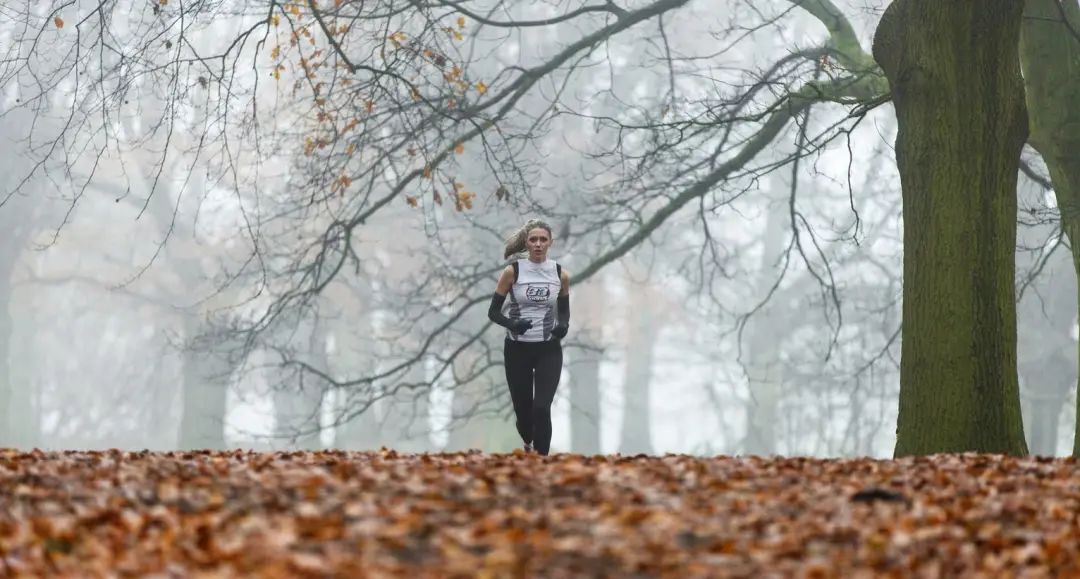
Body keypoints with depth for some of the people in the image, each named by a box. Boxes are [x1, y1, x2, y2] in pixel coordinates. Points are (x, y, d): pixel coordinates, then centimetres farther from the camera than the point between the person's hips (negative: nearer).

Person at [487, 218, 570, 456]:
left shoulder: (560, 274, 1)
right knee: (523, 410, 9)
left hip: (549, 349, 0)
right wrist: (512, 324, -23)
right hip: (517, 349, 0)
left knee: (541, 408, -16)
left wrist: (563, 325, -8)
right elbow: (493, 311, -3)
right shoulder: (512, 271, -6)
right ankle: (529, 445, 42)